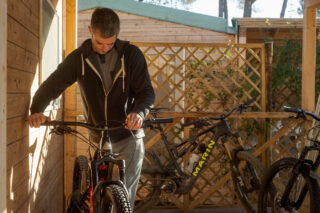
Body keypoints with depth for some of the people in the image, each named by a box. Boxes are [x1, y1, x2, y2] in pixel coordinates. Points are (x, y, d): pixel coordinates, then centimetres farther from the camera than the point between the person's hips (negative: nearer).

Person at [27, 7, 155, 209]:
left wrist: (139, 112, -32)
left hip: (129, 136, -2)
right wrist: (37, 110, -26)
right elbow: (52, 84, -6)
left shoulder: (131, 54, -6)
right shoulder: (79, 58, -2)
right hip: (98, 138, 2)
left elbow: (146, 90, -9)